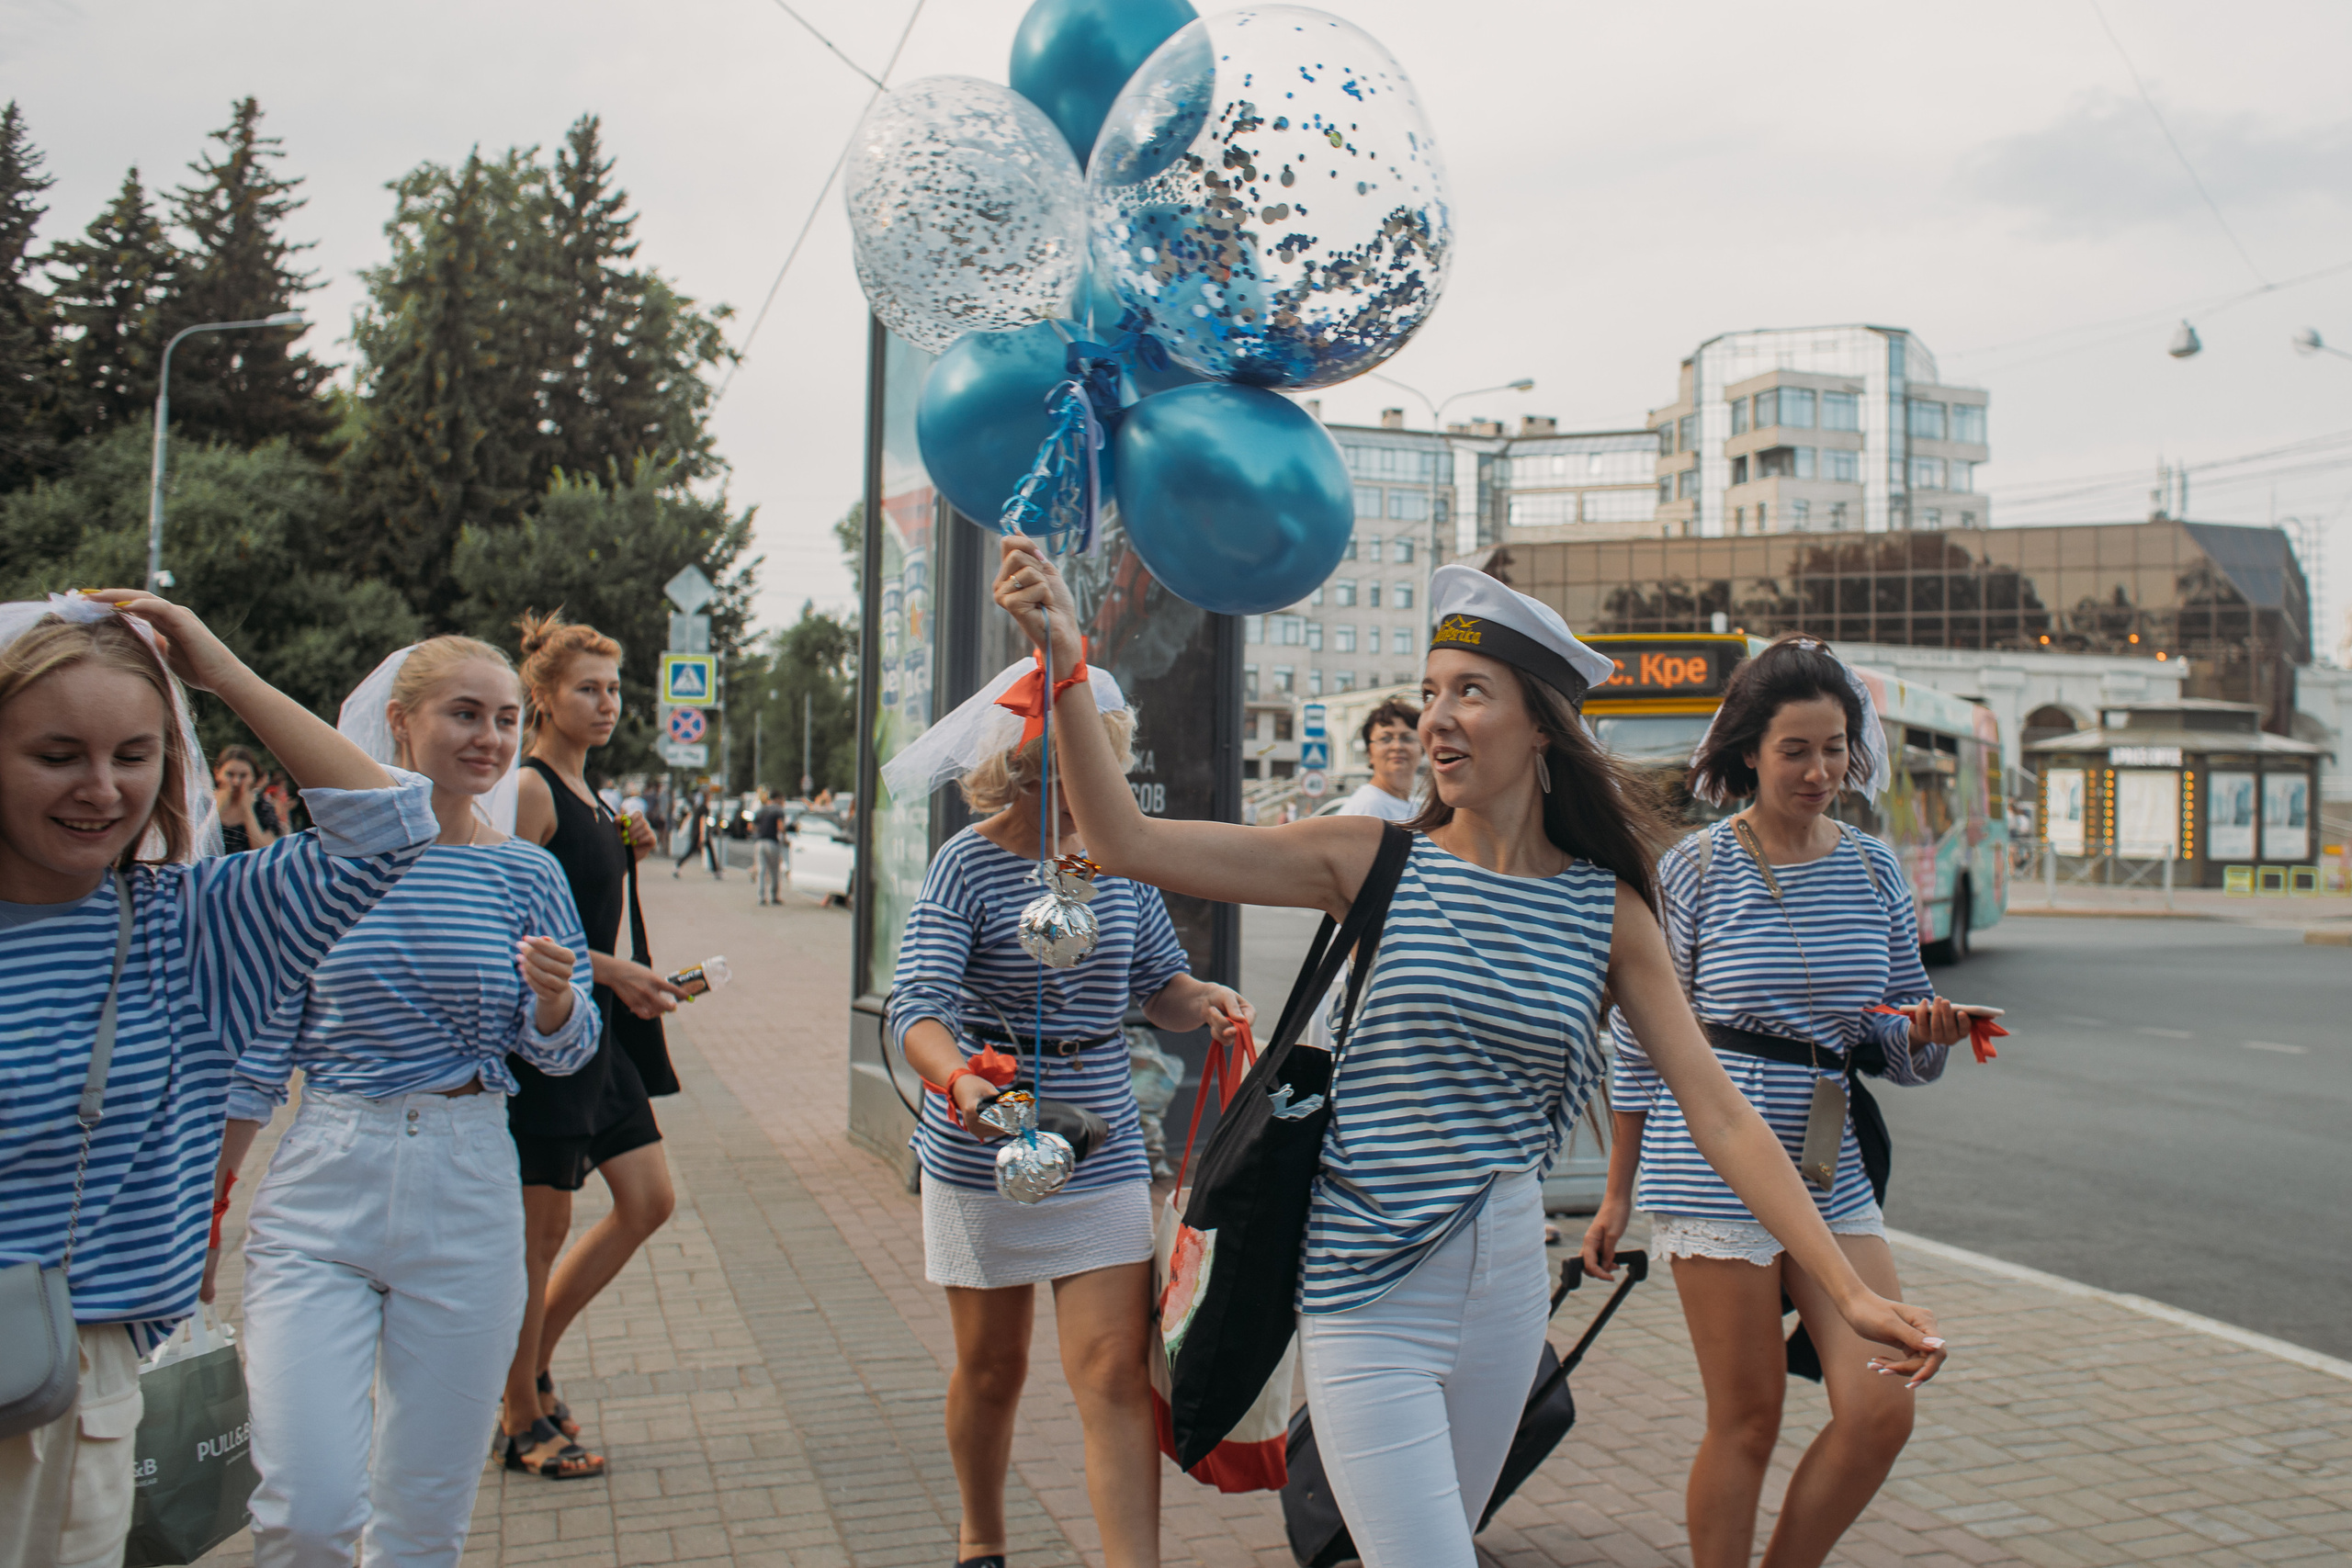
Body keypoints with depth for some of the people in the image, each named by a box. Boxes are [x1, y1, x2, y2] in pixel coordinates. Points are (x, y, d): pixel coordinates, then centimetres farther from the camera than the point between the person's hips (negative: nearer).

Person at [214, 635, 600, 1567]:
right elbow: (262, 1045, 6)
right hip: (323, 1186, -1)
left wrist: (555, 997, -18)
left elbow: (562, 1052, 5)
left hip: (466, 1194, 2)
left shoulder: (525, 873, 2)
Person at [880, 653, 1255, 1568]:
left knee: (1116, 1375, -6)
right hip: (982, 1155, -2)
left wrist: (1204, 1003, -10)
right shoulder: (969, 864, -12)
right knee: (992, 1368, 15)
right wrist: (958, 1076, -42)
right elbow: (917, 1006, -22)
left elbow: (1159, 983, 13)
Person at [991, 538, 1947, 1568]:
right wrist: (1066, 665, -22)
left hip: (1508, 1280, 3)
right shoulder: (1378, 861, -6)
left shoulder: (1609, 909, 0)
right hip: (1371, 1292, -3)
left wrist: (1849, 1291, -6)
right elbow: (1128, 844, -12)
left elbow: (1719, 1113, -1)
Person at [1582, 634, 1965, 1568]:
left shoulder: (1875, 871, 8)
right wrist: (1619, 1190, 5)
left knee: (1881, 1407, -4)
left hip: (1835, 1168, 4)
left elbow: (1901, 1054, 14)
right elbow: (1643, 1036, 2)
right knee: (1746, 1421, 1)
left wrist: (1926, 1035, -11)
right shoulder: (1694, 869, -4)